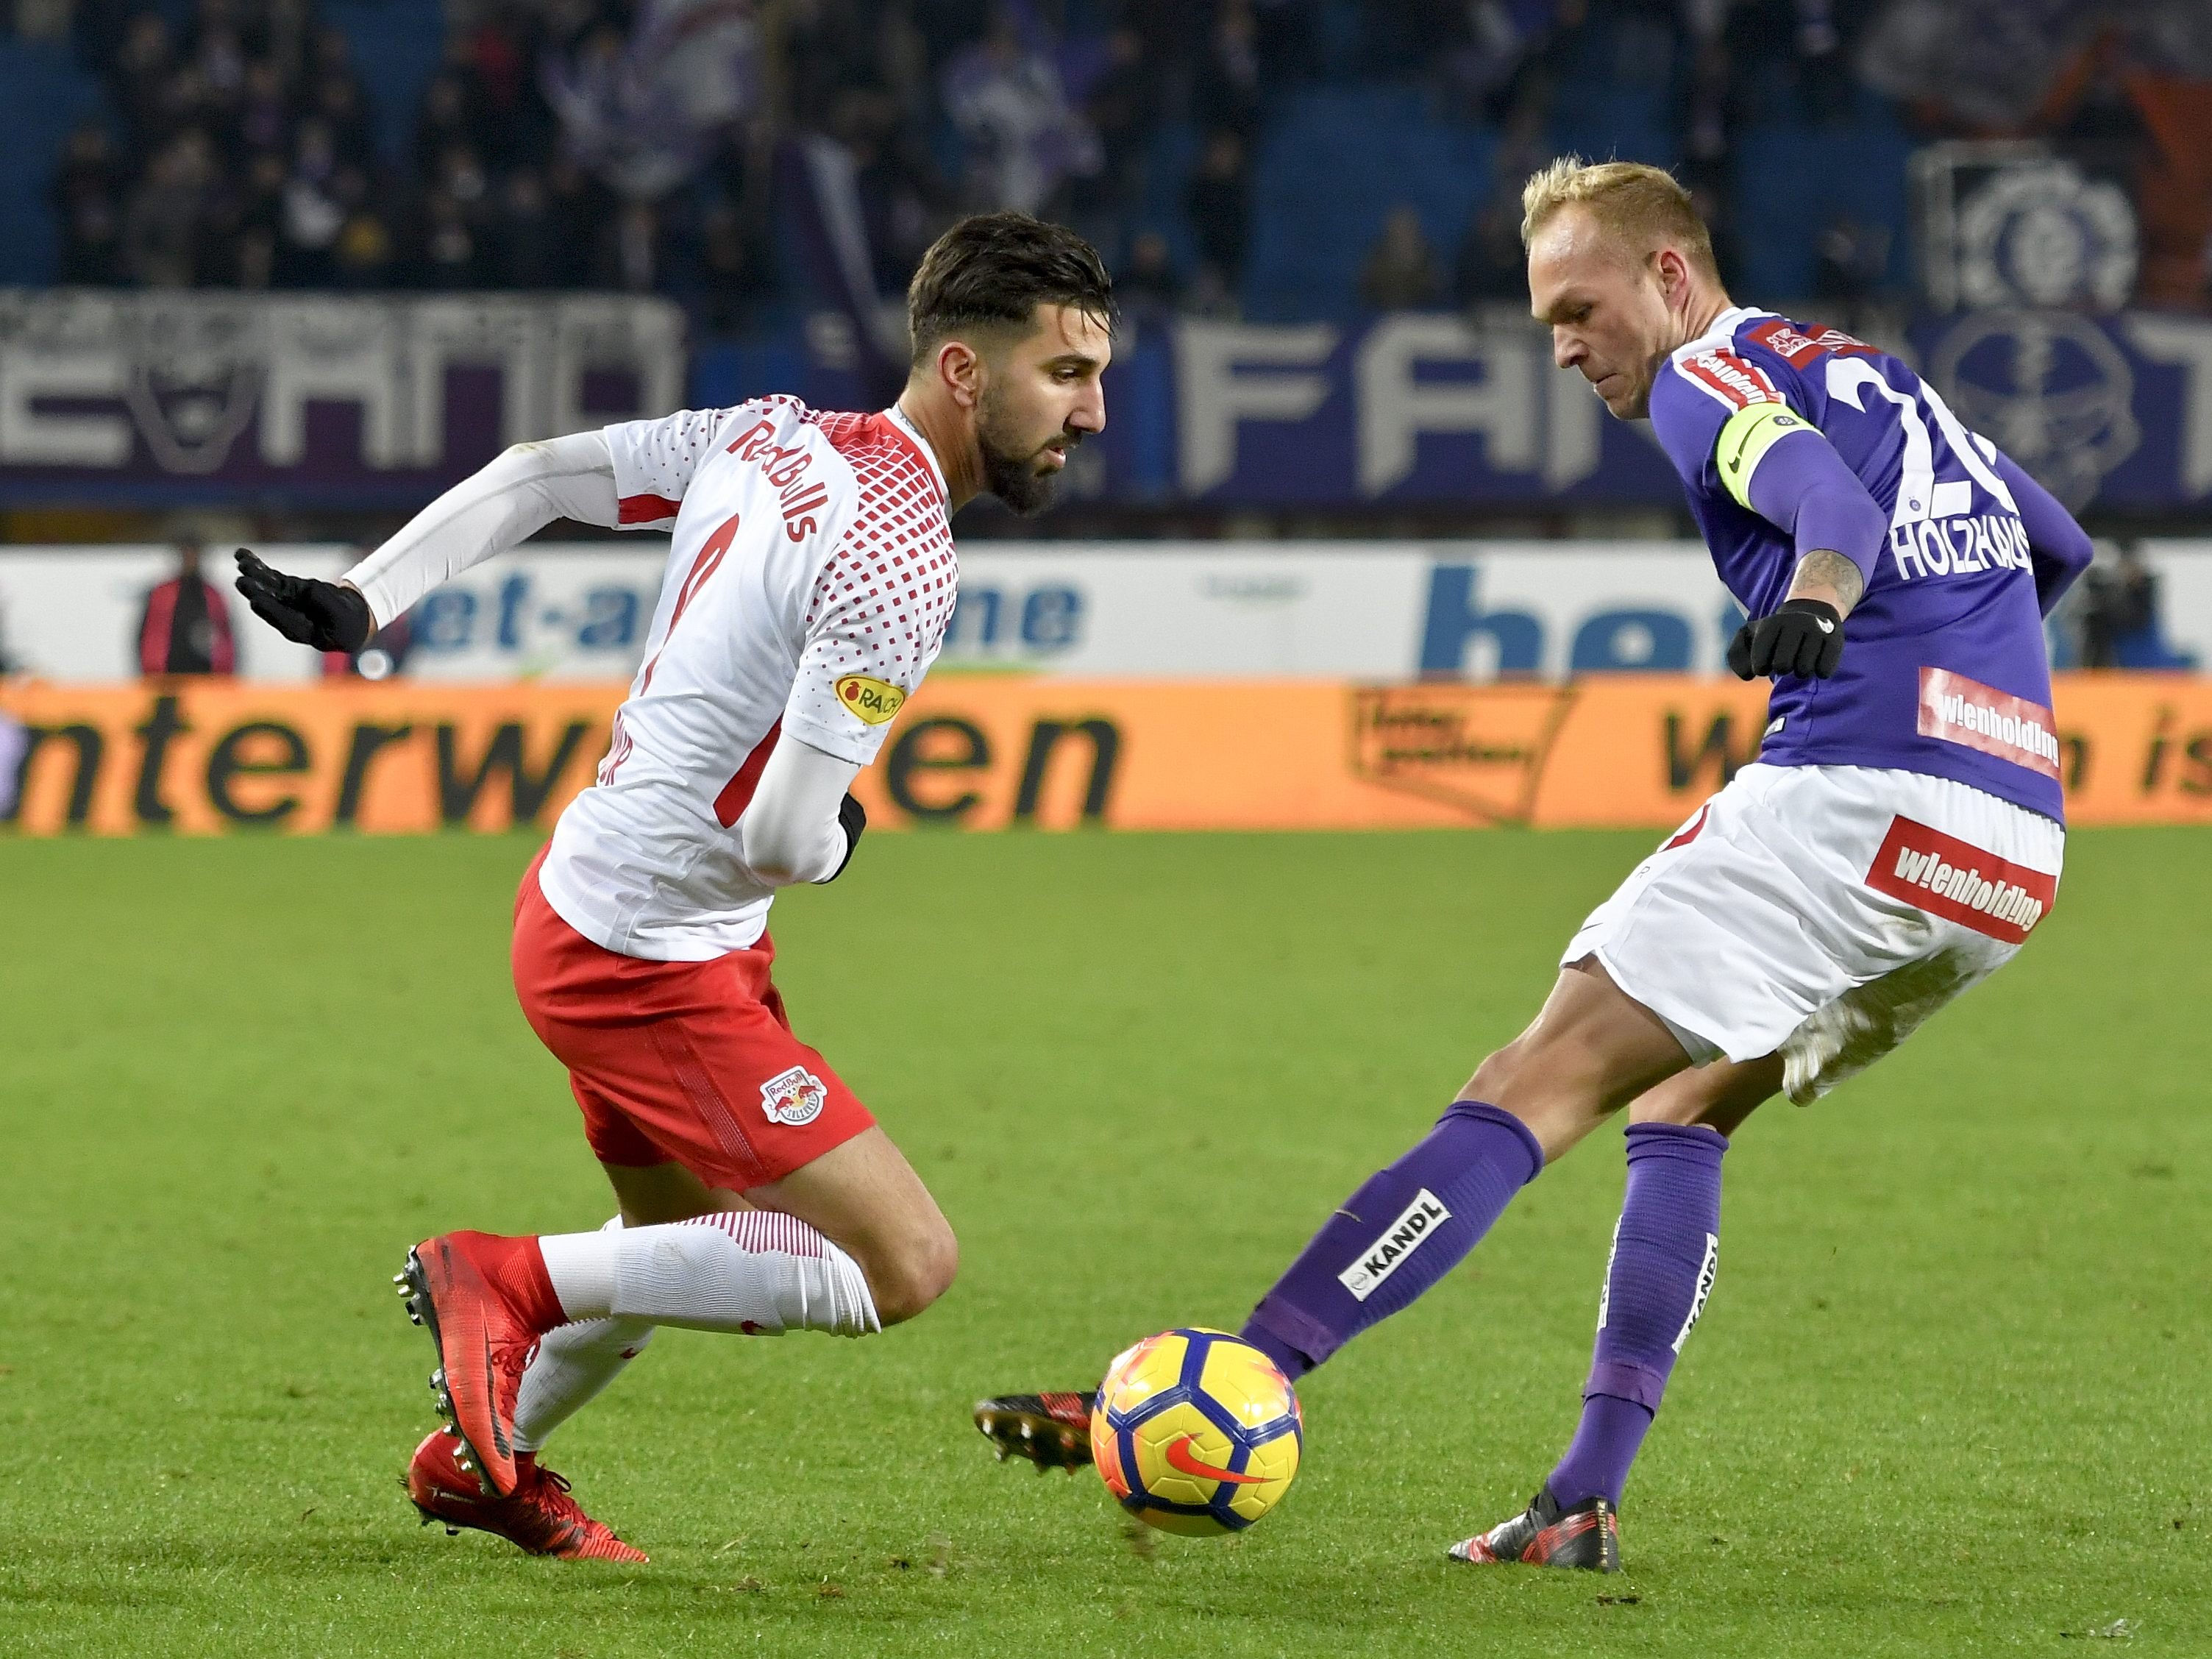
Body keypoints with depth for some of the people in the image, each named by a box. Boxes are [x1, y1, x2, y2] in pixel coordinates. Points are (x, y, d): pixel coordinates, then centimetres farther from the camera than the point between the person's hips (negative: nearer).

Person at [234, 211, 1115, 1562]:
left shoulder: (775, 439, 3)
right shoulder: (900, 560, -24)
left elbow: (536, 475, 8)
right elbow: (786, 840, -25)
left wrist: (359, 606, 11)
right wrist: (840, 838, -3)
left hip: (585, 899, 10)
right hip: (649, 962, -10)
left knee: (694, 1237, 30)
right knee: (909, 1265, -13)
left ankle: (481, 1458, 46)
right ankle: (515, 1285, -6)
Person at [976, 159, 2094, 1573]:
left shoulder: (1712, 374, 4)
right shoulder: (1884, 379, 28)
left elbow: (1829, 495, -18)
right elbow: (2061, 546, 39)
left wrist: (1816, 594, -39)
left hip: (1851, 797, -8)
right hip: (2016, 849, 8)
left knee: (1537, 1086, -12)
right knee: (1685, 1105, 21)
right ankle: (1588, 1500, 7)